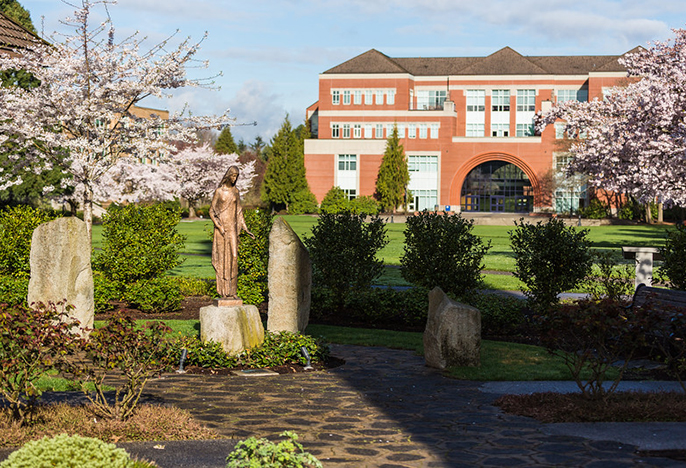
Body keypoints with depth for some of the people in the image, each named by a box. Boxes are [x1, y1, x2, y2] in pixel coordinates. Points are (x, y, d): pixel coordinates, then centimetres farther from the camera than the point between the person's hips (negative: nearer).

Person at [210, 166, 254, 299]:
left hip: (232, 227, 4)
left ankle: (232, 290, 1)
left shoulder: (235, 191, 10)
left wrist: (246, 229, 9)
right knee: (222, 258, -3)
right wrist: (219, 226, -16)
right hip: (220, 227, -4)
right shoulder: (219, 191, -3)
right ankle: (223, 290, 3)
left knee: (233, 256, -4)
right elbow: (211, 212, -2)